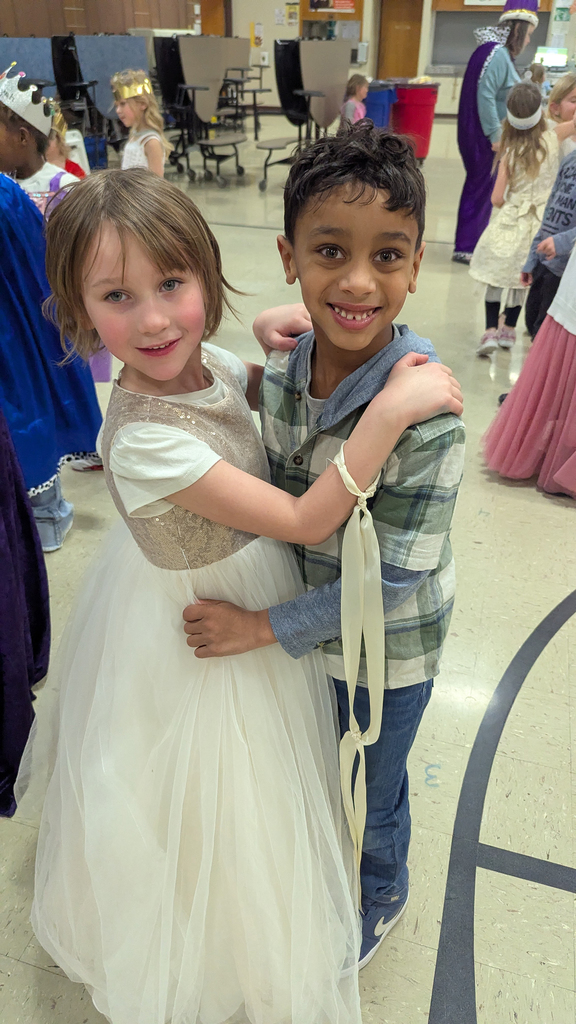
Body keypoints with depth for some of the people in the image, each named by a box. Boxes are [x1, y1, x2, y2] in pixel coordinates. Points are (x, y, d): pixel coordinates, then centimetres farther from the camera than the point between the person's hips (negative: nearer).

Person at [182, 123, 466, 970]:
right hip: (313, 626, 5)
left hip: (390, 647, -5)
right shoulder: (279, 375, -13)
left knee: (377, 787, 22)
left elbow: (393, 577, -27)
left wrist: (265, 626, -23)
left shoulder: (425, 413, -32)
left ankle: (383, 898, 56)